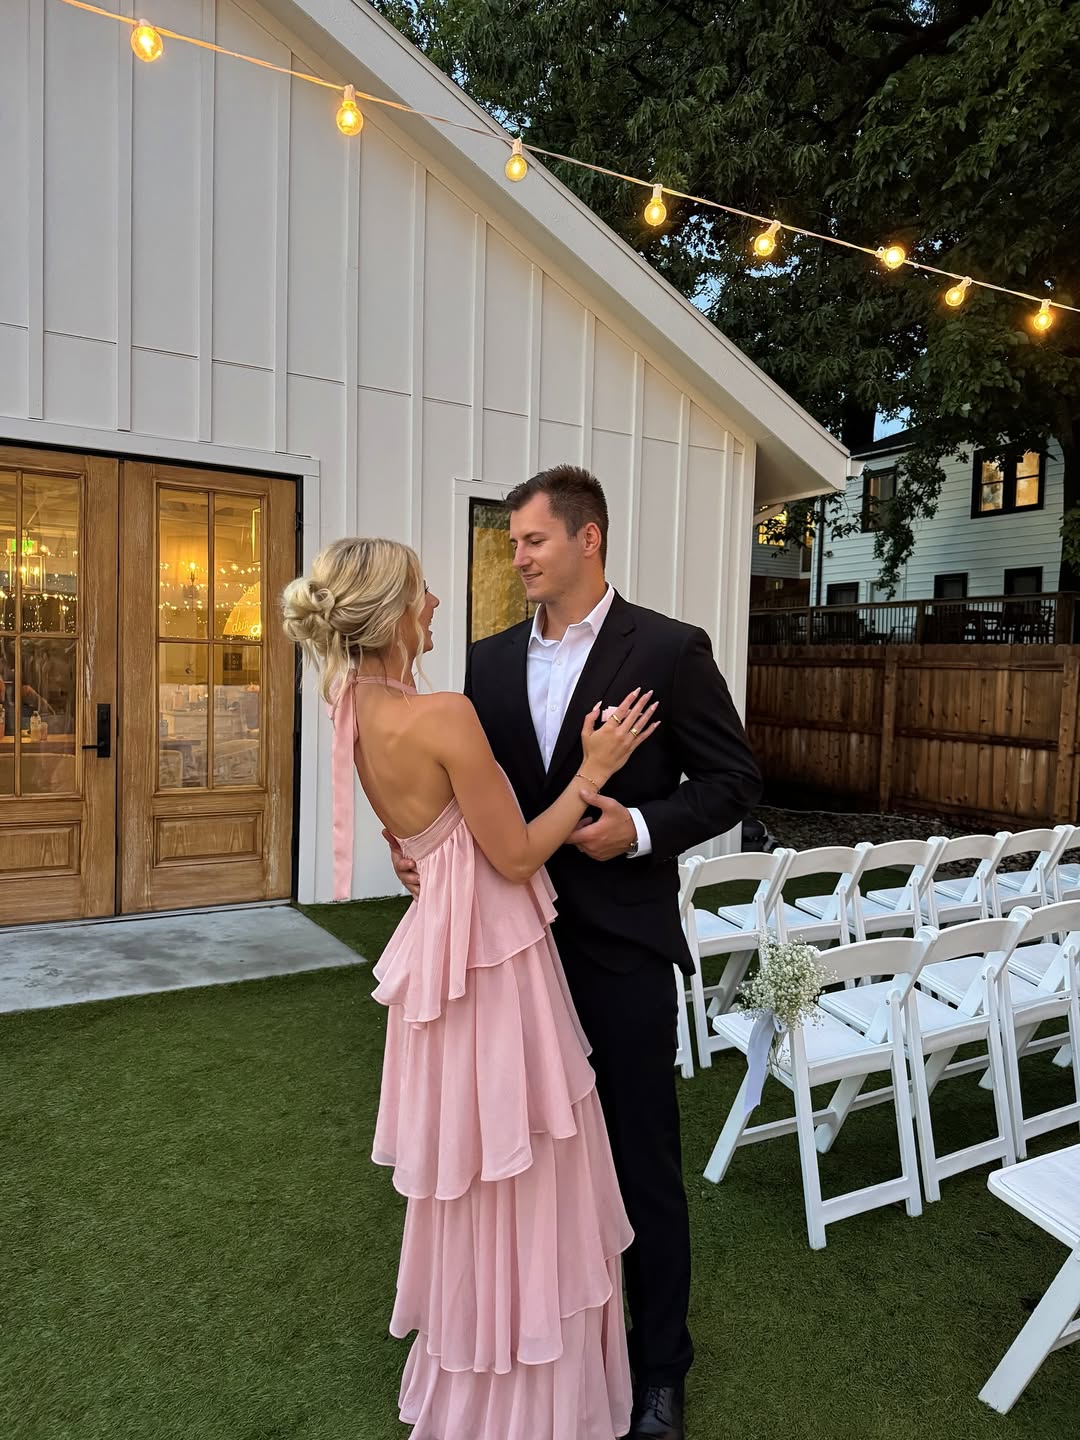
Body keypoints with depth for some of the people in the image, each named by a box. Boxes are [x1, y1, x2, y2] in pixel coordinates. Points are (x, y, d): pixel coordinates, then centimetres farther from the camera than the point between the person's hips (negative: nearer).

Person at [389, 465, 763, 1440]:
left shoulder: (670, 649, -8)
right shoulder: (491, 660, 5)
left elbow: (735, 779, -6)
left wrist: (641, 828, -20)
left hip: (621, 945, -4)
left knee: (644, 1158, 11)